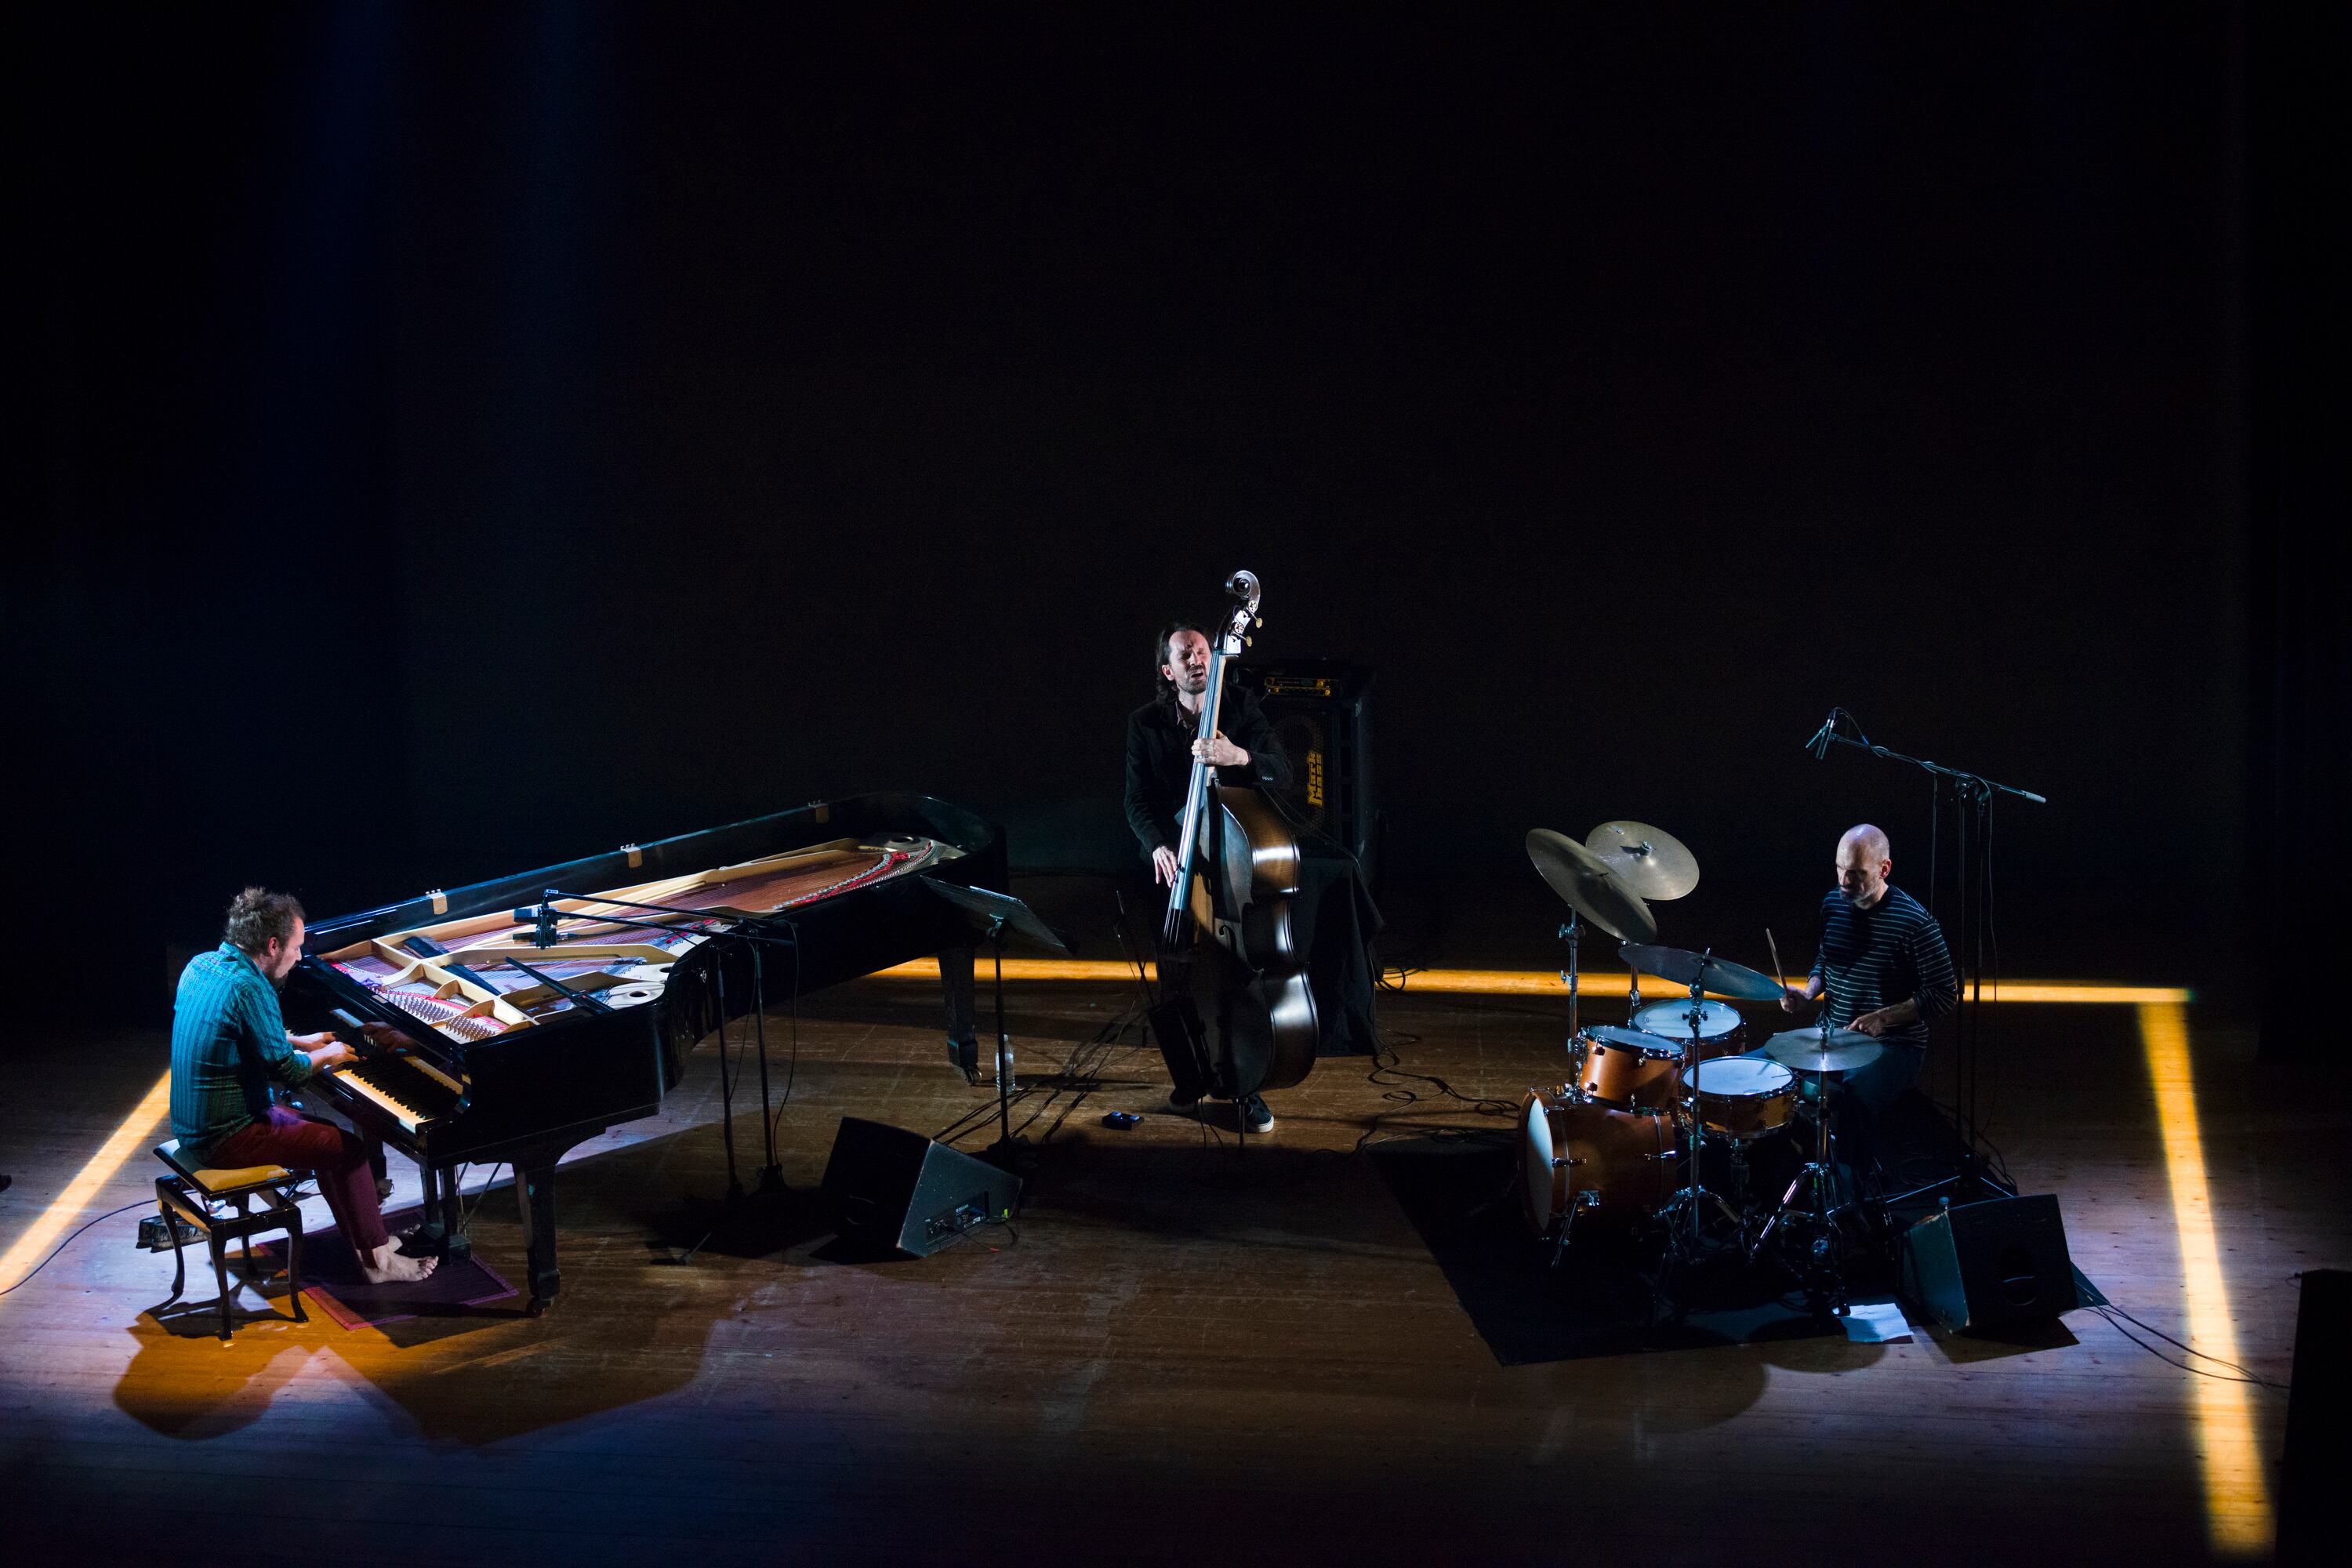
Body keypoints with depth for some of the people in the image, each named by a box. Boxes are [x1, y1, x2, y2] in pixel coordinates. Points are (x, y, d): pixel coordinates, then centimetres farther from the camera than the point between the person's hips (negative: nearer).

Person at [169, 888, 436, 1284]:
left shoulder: (202, 965, 5)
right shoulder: (248, 988, -25)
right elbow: (285, 1070, -20)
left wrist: (300, 1042, 20)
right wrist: (323, 1057, -1)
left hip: (193, 1124, 10)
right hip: (226, 1139, -10)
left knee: (325, 1134, 22)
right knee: (349, 1148, -3)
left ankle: (367, 1240, 26)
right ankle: (376, 1260, 6)